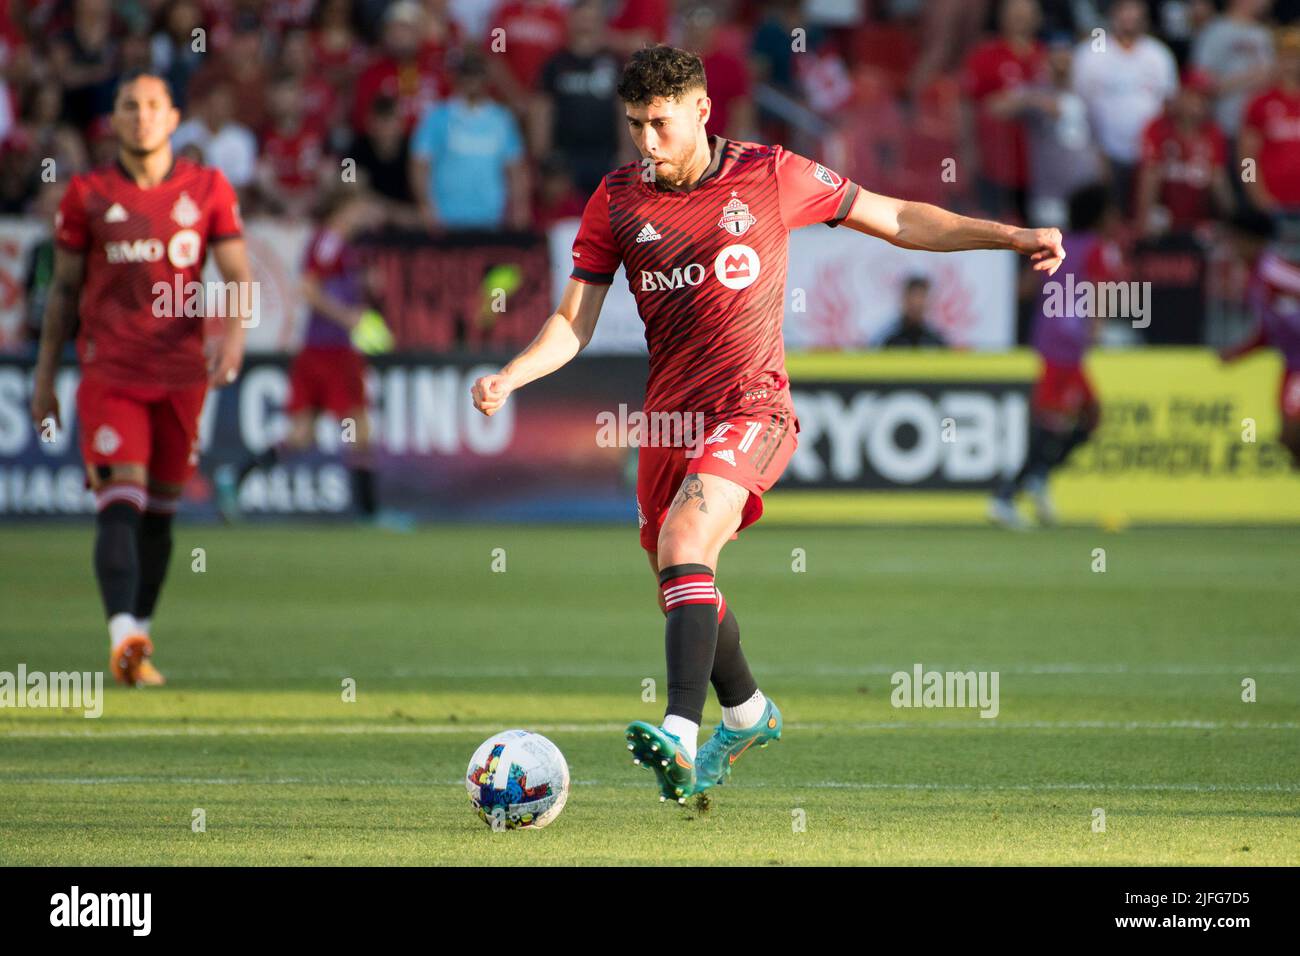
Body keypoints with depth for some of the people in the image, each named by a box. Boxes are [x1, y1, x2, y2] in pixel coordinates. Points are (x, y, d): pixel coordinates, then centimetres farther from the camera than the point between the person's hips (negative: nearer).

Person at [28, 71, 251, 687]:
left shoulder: (209, 191, 5)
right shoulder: (87, 195, 3)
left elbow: (238, 276, 2)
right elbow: (64, 289, 10)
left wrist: (234, 336, -18)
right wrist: (45, 375, 10)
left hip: (181, 374, 2)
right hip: (109, 373, -2)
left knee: (160, 511, 9)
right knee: (120, 505, -16)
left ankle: (138, 638, 20)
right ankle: (124, 638, -28)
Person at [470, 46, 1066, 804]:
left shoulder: (770, 176, -3)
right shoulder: (617, 202, 3)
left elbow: (898, 219, 6)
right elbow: (573, 324, 3)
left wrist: (1013, 237, 1)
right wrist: (509, 378, -15)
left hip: (752, 406, -5)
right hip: (671, 417, 5)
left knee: (684, 537, -28)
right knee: (679, 580, 15)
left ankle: (681, 733, -37)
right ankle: (747, 714, 44)